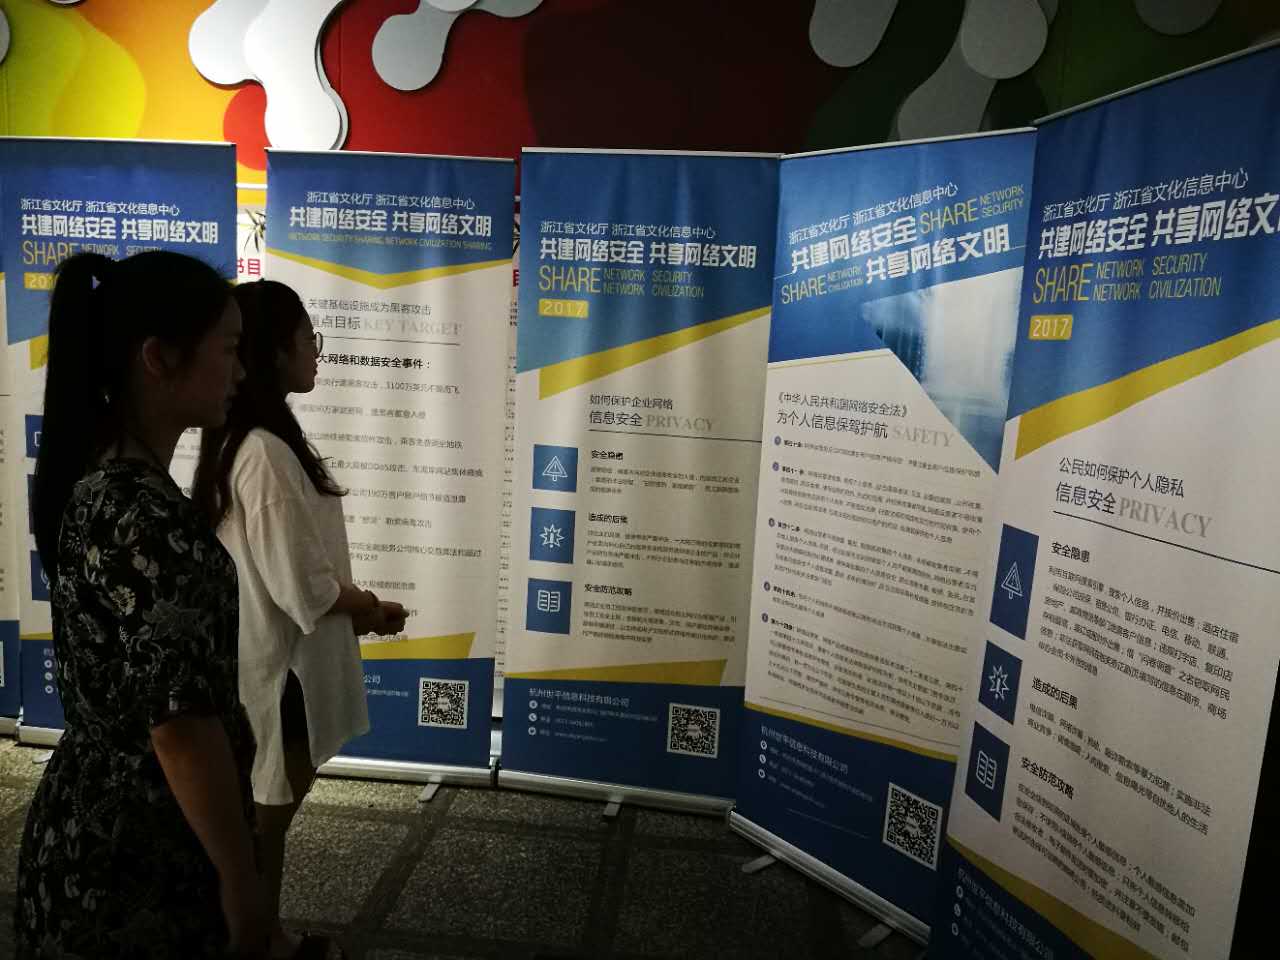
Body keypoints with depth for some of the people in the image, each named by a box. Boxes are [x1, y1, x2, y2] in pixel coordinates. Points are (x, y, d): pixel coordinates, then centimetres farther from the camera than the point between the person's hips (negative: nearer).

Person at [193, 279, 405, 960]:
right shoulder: (266, 452, -27)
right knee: (268, 811, 11)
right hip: (278, 662, -10)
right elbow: (303, 586, -26)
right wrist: (369, 608, -8)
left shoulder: (245, 440, 4)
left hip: (269, 653, 10)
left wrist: (352, 606, 5)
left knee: (269, 808, 24)